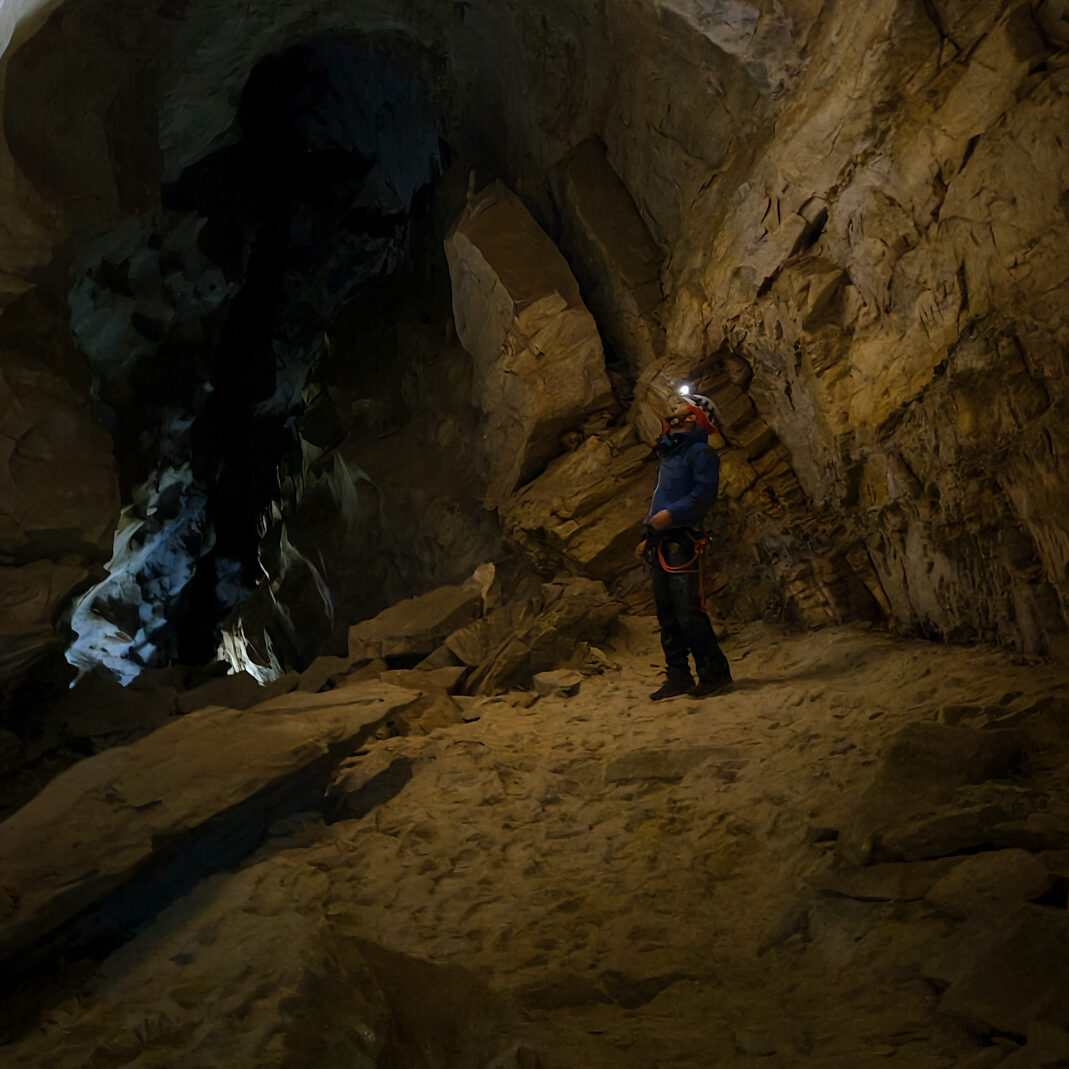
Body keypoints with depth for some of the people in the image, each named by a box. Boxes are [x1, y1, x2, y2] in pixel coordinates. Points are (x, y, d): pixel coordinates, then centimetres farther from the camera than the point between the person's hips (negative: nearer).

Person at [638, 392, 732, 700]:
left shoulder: (701, 452, -3)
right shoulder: (670, 453, 24)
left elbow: (705, 492, -17)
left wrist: (672, 514, -26)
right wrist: (649, 536, 23)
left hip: (682, 542, -9)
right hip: (661, 544, 9)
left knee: (688, 611, -13)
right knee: (667, 613, 8)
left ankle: (714, 672, -6)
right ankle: (679, 676, 13)